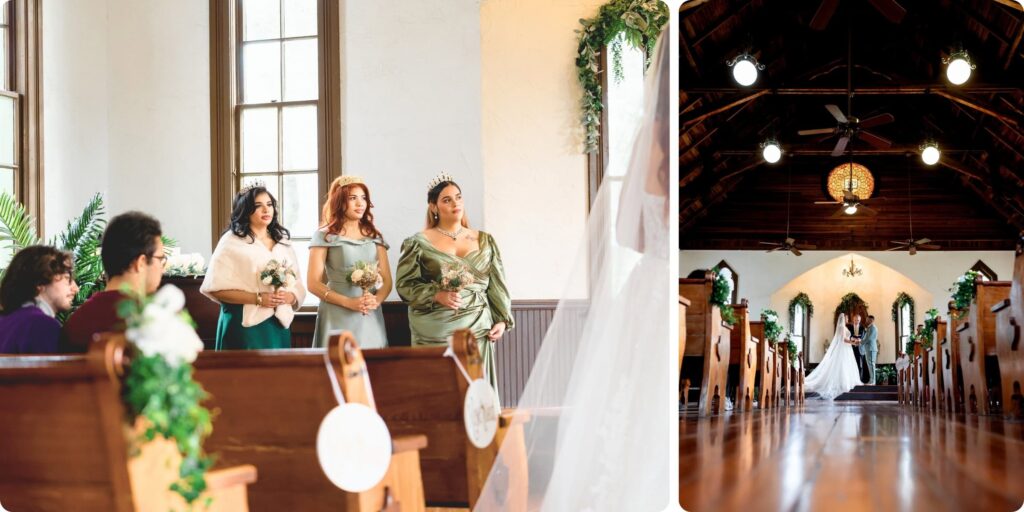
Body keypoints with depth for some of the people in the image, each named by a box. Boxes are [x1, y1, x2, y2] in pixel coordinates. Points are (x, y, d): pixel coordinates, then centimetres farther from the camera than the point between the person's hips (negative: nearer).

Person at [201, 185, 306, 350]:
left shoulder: (283, 242, 12)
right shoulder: (232, 242, -5)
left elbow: (298, 287, 12)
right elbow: (216, 288, -12)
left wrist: (289, 297, -10)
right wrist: (258, 299, -17)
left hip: (279, 325, 5)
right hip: (245, 325, -5)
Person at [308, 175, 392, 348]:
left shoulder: (375, 236, 13)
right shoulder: (325, 236, 0)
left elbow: (387, 281, 10)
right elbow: (313, 284, -5)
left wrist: (376, 300, -12)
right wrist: (349, 302, -15)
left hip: (371, 319, 4)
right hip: (338, 318, -4)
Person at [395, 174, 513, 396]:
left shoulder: (484, 242, 12)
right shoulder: (420, 243, 3)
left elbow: (497, 284, 13)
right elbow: (405, 285, 0)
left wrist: (502, 320, 4)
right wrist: (437, 295, -14)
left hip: (477, 330, 3)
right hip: (435, 333, -2)